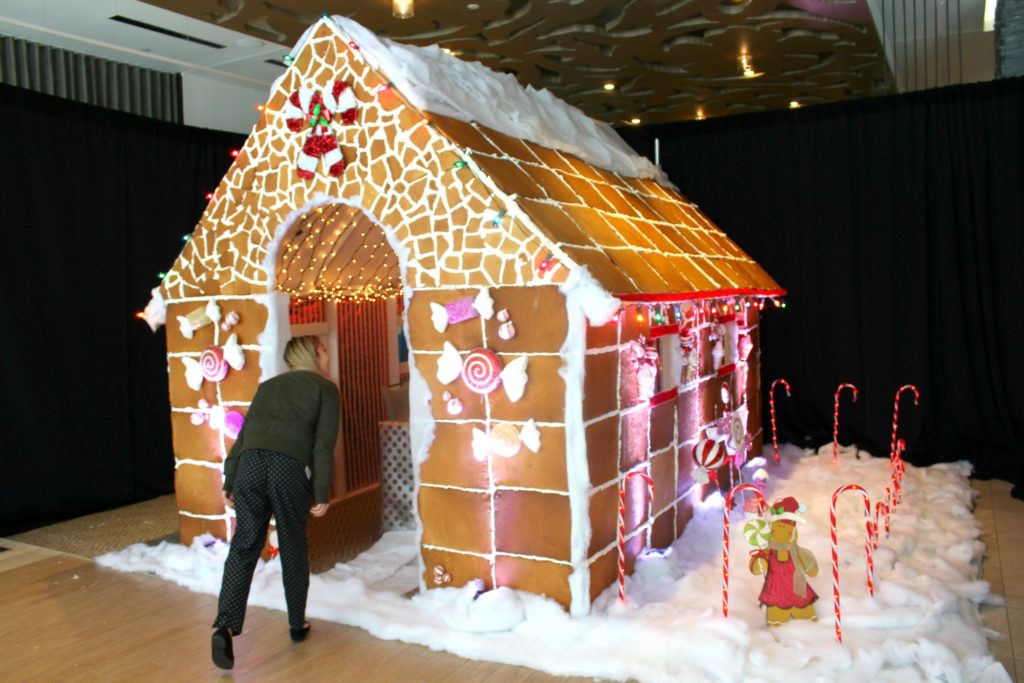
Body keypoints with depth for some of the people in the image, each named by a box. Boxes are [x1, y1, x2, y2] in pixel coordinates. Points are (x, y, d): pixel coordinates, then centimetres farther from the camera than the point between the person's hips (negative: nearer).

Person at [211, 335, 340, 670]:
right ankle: (297, 624, 26)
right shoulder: (325, 388, 13)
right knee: (293, 548, 13)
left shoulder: (268, 385, 27)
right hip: (290, 468, -3)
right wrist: (322, 493, 3)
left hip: (250, 463, 3)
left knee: (244, 546, 5)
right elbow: (323, 445, 3)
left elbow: (243, 434, 21)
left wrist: (229, 482, 21)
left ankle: (225, 626, -10)